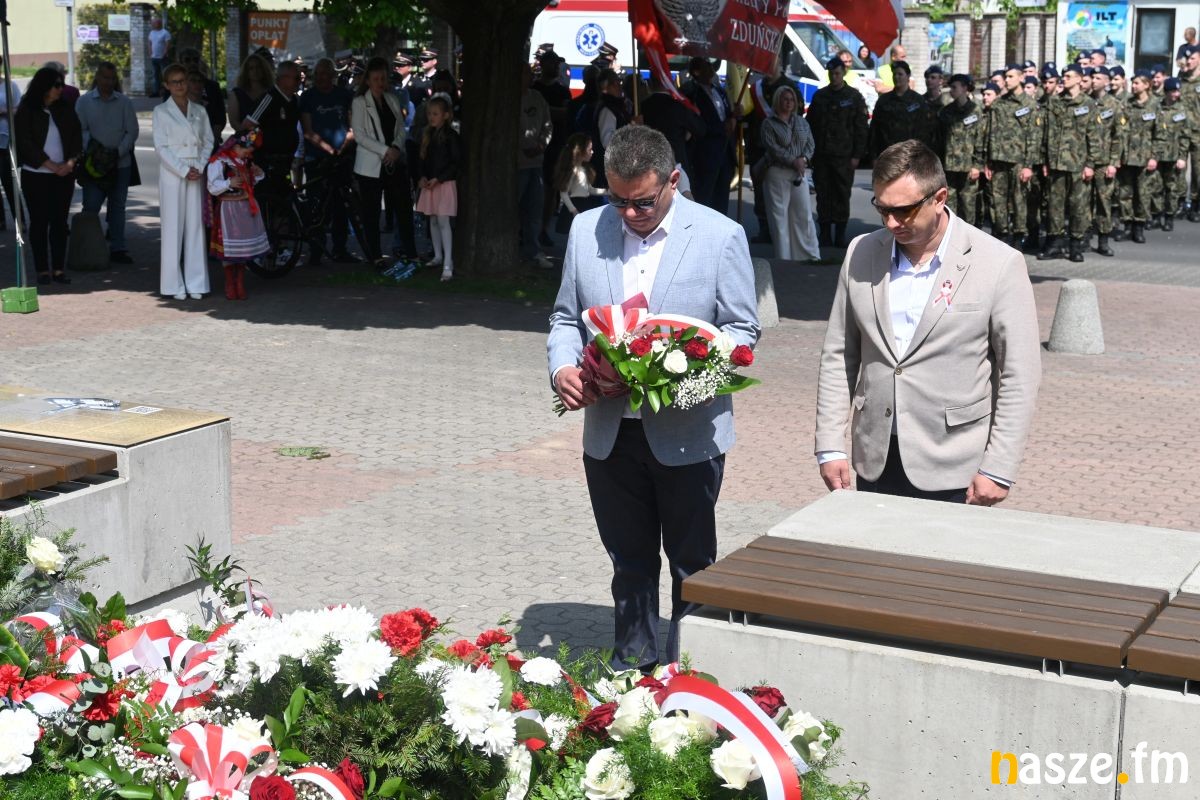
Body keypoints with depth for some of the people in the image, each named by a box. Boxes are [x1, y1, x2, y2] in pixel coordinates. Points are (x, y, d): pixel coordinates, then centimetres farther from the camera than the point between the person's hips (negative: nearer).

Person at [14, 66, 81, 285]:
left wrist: (70, 163, -10)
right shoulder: (26, 112, -4)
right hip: (36, 175, -3)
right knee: (39, 222, 0)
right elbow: (26, 143, -10)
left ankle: (59, 269, 7)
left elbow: (76, 136, 6)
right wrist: (52, 166, -15)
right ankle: (42, 270, 4)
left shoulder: (65, 109, 8)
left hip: (63, 175, 4)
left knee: (60, 221, 3)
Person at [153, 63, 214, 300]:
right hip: (172, 174, -3)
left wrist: (200, 168, -5)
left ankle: (195, 283, 7)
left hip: (196, 174, 3)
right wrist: (183, 170, -12)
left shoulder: (199, 111, 12)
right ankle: (174, 285, 2)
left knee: (195, 227, 3)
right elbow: (161, 146, -5)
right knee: (173, 228, -2)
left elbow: (208, 141, 11)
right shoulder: (161, 111, 1)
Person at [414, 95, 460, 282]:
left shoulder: (450, 135, -11)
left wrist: (438, 179, -17)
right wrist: (423, 177, -3)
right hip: (429, 183, 7)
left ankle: (448, 264, -15)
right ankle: (438, 256, 28)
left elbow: (457, 162, -13)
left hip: (445, 183, -7)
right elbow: (422, 159, 15)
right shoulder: (426, 134, 10)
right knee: (433, 220, 14)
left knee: (443, 221, -13)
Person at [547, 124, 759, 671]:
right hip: (609, 432, 4)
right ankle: (632, 666, 31)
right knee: (629, 562, 17)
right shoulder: (586, 230, 4)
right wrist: (562, 368, -8)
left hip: (689, 434, -3)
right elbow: (566, 317, 12)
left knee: (692, 564, 9)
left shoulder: (721, 236, -7)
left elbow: (742, 329, -3)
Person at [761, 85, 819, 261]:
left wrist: (804, 158, -12)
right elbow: (773, 148, -11)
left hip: (800, 173, 4)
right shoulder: (769, 124, -1)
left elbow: (811, 144, 8)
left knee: (804, 214, 3)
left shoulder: (801, 122, 13)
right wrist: (793, 161, -17)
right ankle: (783, 257, 4)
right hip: (777, 173, -4)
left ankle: (811, 254, 7)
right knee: (779, 215, -1)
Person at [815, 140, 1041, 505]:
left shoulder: (1000, 265, -8)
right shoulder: (862, 254, 5)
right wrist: (830, 447, 5)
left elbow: (1019, 378, -6)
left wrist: (997, 470, -9)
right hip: (875, 464, 4)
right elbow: (838, 357, 10)